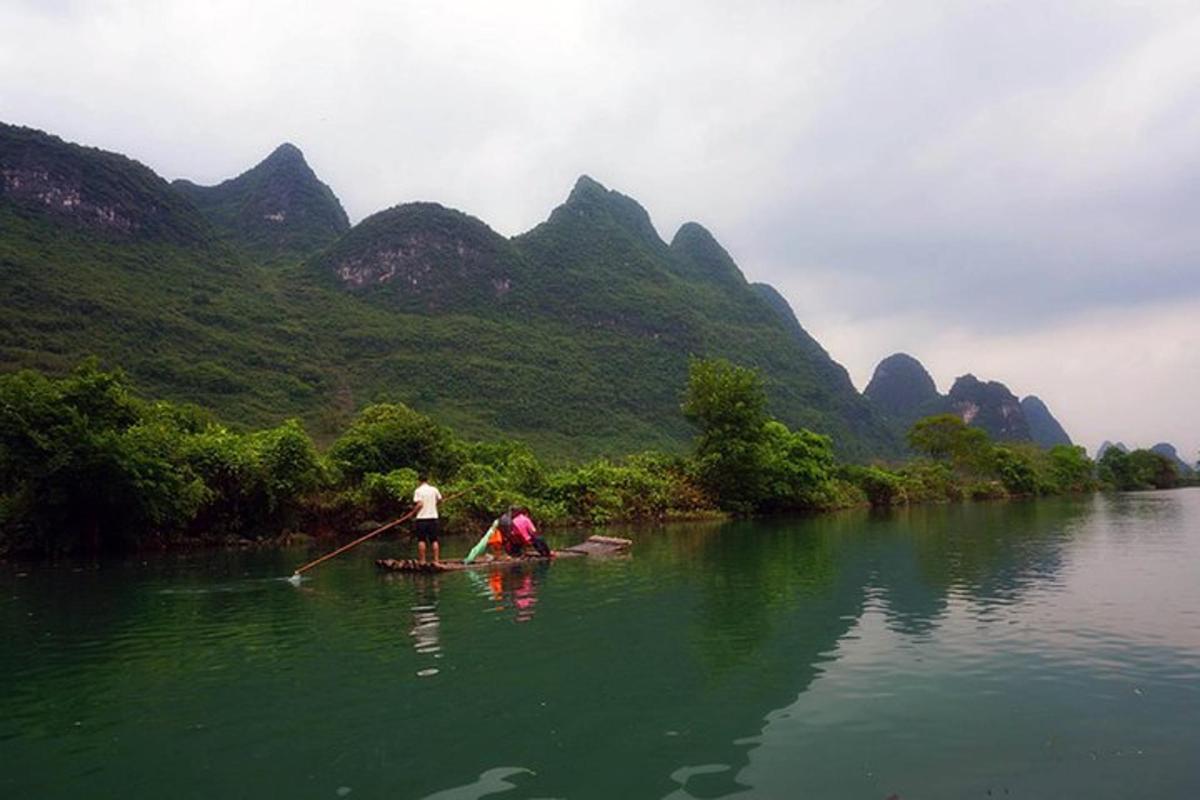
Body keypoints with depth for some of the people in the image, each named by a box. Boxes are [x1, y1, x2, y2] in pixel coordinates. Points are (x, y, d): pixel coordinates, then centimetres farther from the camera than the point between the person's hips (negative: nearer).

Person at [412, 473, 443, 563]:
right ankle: (436, 560, 5)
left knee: (421, 540, 3)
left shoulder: (418, 490, -8)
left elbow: (420, 504, -16)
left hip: (421, 518, -3)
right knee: (434, 540, 6)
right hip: (433, 517, 3)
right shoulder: (434, 489, 4)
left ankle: (422, 560, 4)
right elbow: (440, 500, 15)